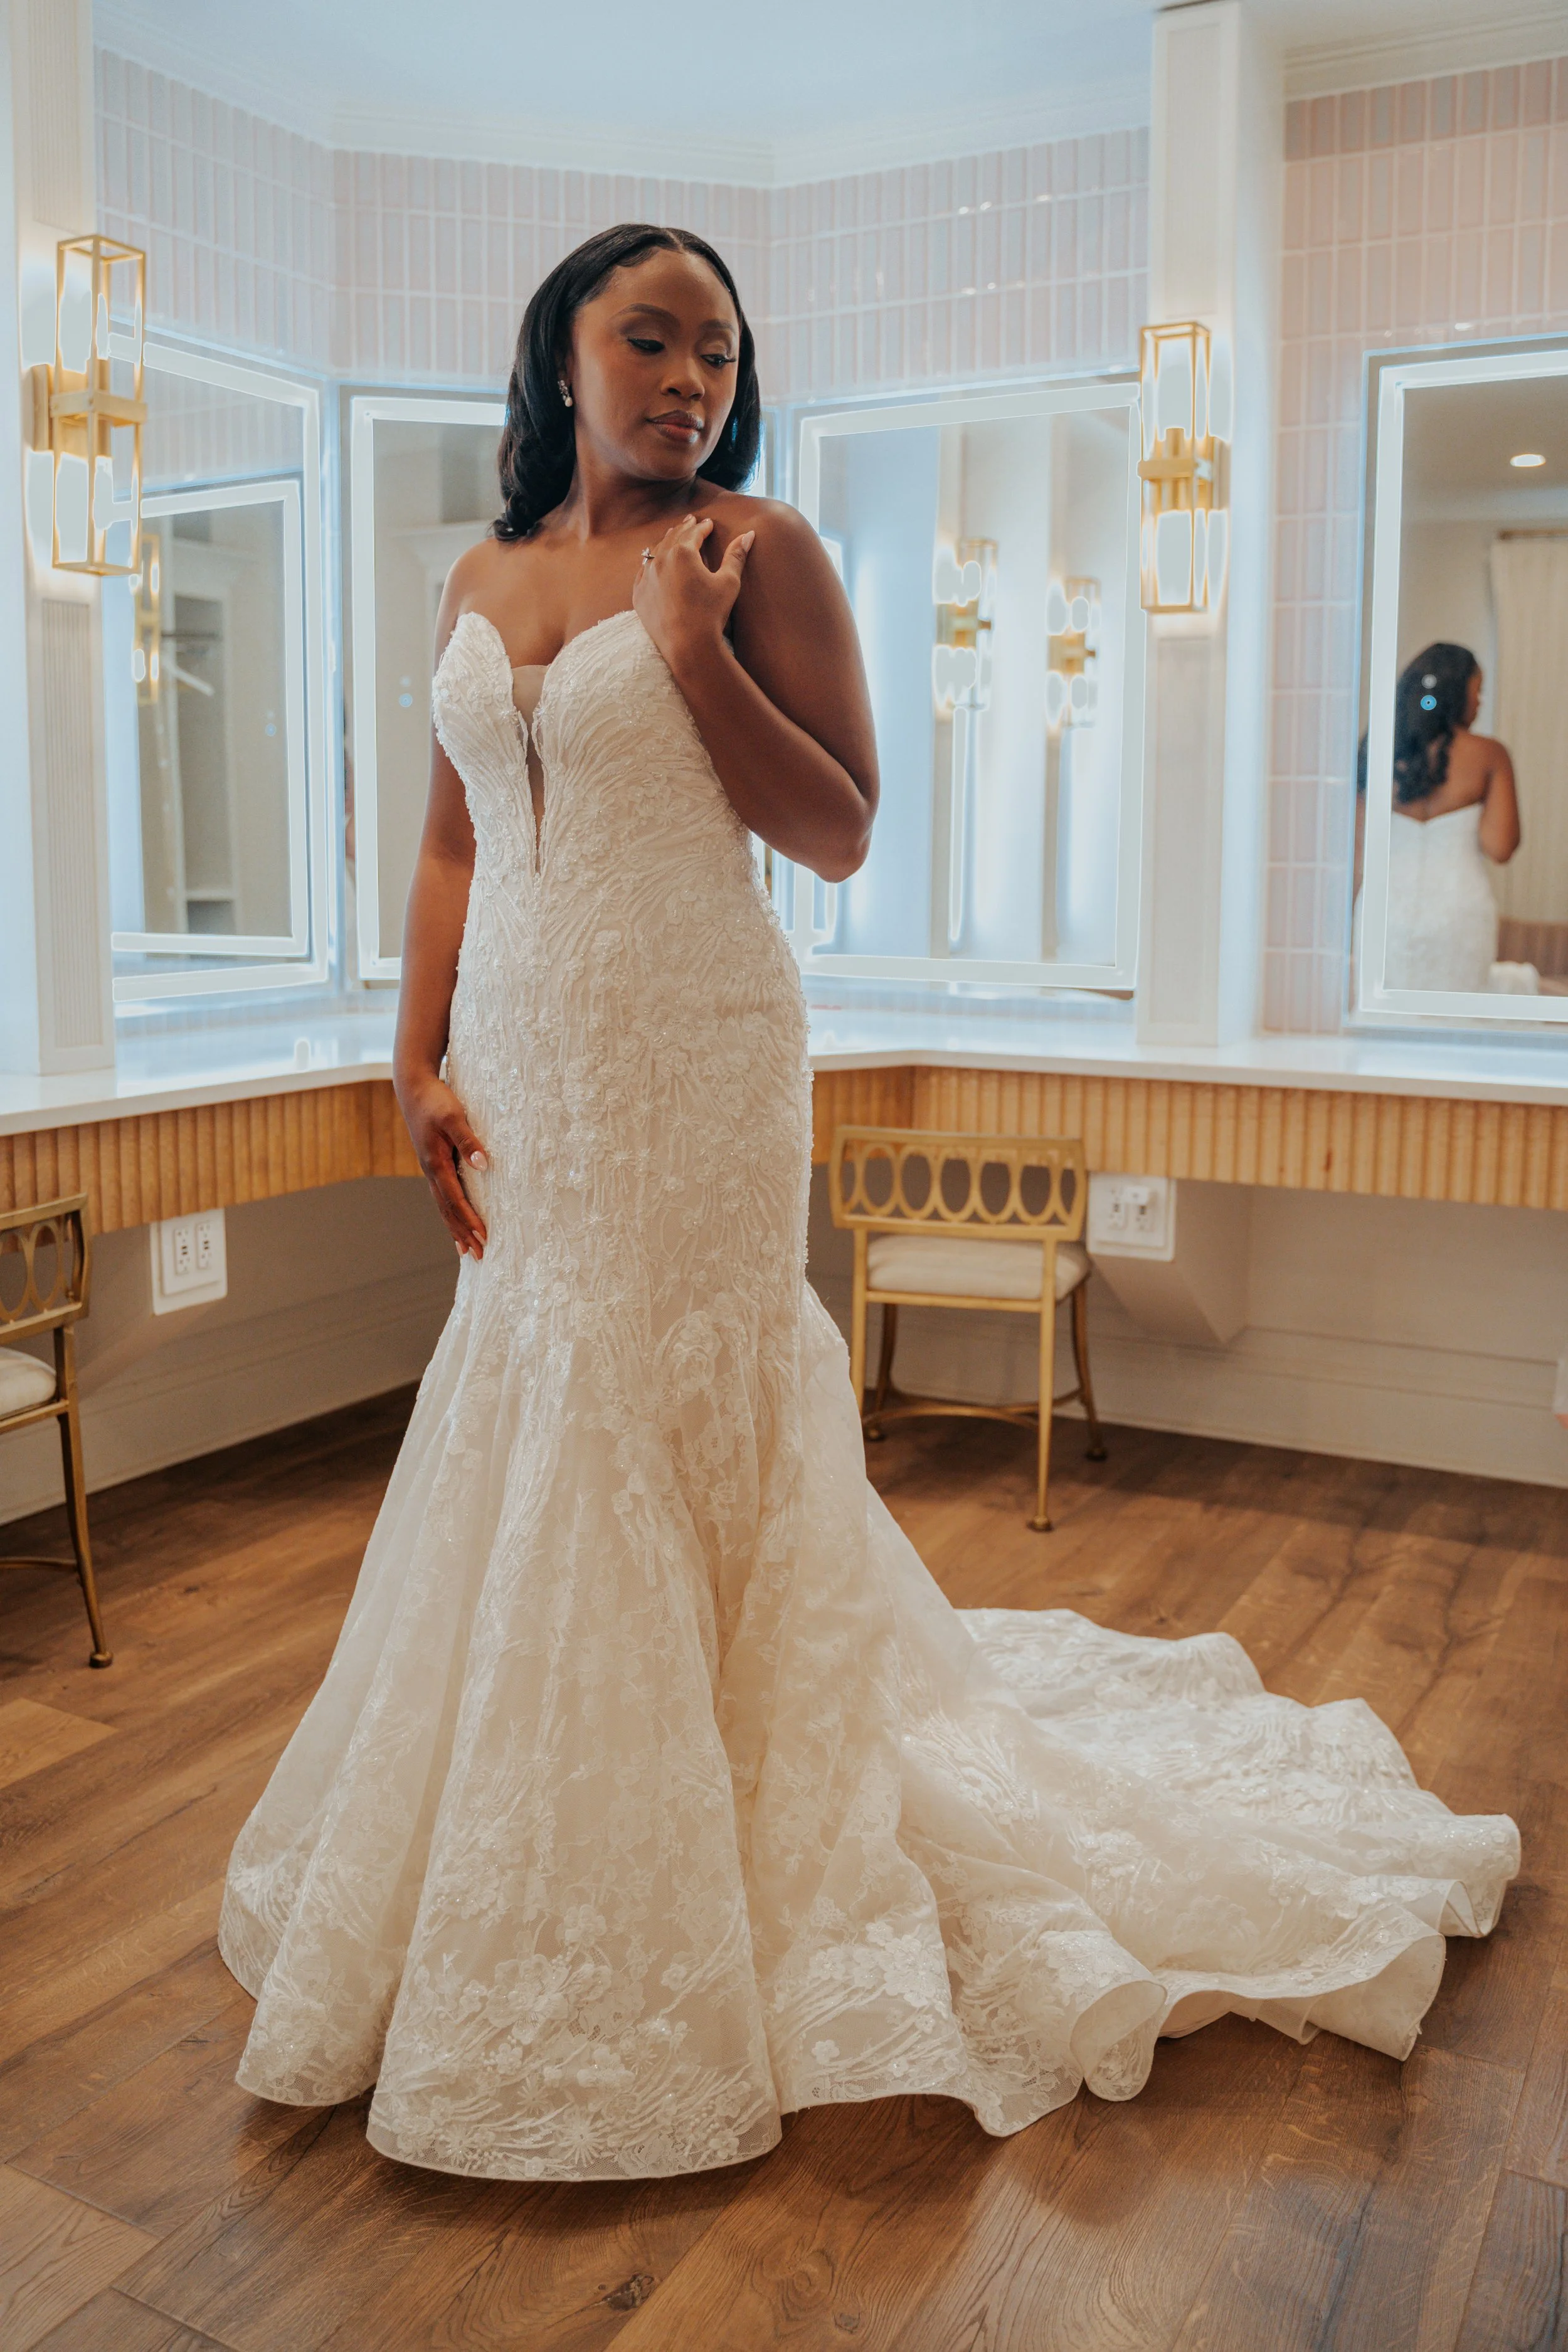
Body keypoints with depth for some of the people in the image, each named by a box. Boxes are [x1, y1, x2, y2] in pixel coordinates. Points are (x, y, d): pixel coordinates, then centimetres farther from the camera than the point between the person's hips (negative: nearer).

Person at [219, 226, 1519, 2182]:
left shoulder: (757, 552, -2)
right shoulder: (481, 581, 14)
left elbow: (840, 832, -6)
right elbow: (451, 845, 14)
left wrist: (694, 648, -16)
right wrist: (421, 1064, 7)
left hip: (686, 1070, -5)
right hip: (518, 1070, 6)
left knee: (661, 1464, -1)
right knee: (513, 1464, 13)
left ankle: (663, 1927, 18)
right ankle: (502, 1880, 34)